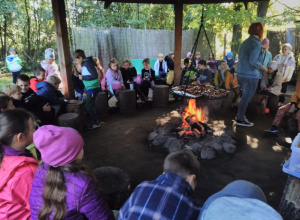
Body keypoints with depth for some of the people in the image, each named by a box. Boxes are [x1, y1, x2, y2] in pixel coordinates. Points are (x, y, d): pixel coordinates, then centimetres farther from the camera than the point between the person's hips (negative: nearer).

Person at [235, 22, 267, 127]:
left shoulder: (245, 42, 13)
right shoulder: (256, 43, -14)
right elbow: (253, 61, -23)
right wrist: (264, 69, -9)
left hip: (241, 73, 9)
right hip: (250, 75, -9)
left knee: (245, 96, 21)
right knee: (246, 97, 2)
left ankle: (240, 115, 29)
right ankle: (240, 119, 10)